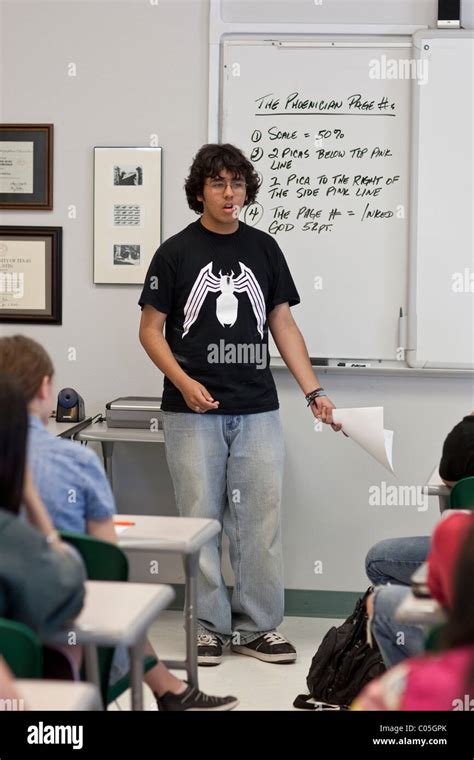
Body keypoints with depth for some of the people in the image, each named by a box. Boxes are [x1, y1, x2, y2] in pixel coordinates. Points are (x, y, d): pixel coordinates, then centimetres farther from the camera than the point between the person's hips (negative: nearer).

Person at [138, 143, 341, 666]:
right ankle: (209, 626, 15)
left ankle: (258, 627, 14)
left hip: (258, 411, 3)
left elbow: (283, 324, 10)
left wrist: (314, 392, 0)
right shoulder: (176, 252, 0)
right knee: (201, 518, 3)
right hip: (193, 412, -2)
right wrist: (183, 381, -16)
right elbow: (150, 330, 1)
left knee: (261, 519, 3)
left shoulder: (263, 249, 9)